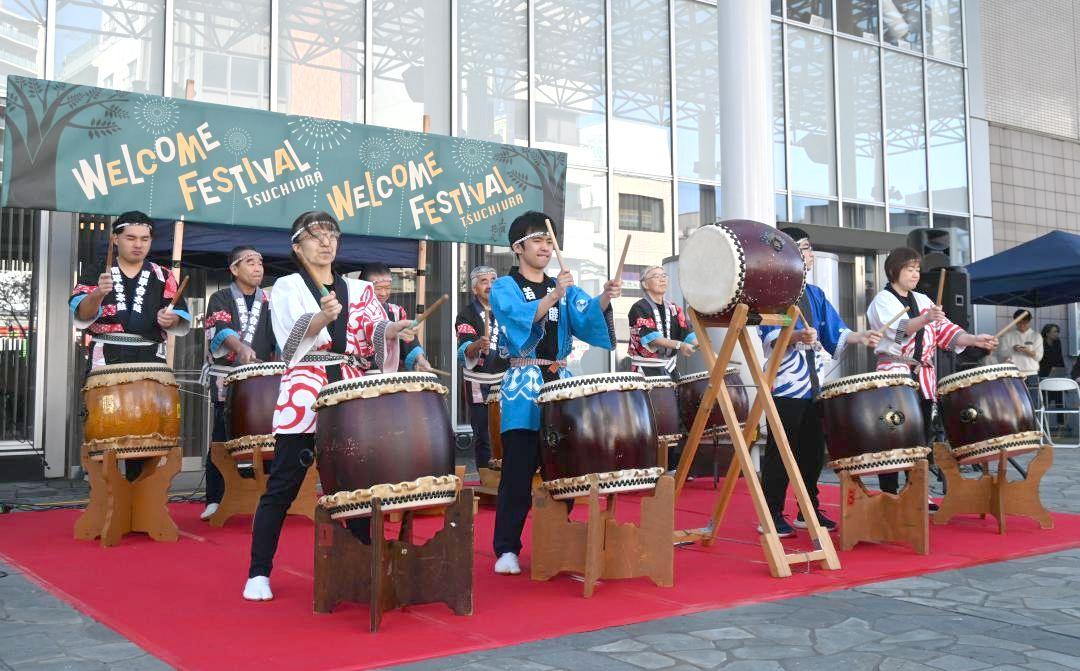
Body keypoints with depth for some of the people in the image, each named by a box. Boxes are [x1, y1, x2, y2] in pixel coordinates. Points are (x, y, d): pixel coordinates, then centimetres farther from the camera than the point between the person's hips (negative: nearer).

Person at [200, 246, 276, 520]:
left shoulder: (269, 302, 16)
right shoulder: (220, 299, 6)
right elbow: (221, 330, -12)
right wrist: (241, 347, -33)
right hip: (227, 381, -2)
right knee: (222, 440, -2)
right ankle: (215, 500, 5)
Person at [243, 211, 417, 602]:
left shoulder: (359, 290, 16)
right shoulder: (287, 287, 6)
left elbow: (375, 330, 0)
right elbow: (294, 335, -12)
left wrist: (394, 330, -23)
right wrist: (323, 316, -32)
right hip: (303, 398, -3)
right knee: (282, 488, 0)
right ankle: (258, 573, 9)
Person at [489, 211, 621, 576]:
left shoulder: (566, 288, 14)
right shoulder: (504, 288, 1)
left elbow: (588, 316, -4)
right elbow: (522, 318, -19)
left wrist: (605, 298, -25)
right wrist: (553, 295, -33)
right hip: (523, 388, -4)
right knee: (518, 473, -5)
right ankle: (507, 549, 4)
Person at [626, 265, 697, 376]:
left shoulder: (673, 308, 11)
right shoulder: (639, 308, -8)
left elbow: (688, 333, 2)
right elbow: (651, 337, -20)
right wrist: (679, 345, -32)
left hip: (669, 367, 6)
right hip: (646, 369, -6)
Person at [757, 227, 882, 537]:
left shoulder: (815, 293, 17)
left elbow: (835, 334, 14)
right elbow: (769, 335, -17)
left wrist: (861, 337, -4)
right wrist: (796, 336, -35)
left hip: (815, 384, 7)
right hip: (785, 384, -7)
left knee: (813, 450, 12)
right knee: (779, 452, -4)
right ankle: (772, 516, 3)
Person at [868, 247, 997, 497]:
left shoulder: (923, 300, 17)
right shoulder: (882, 301, -2)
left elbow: (945, 330, 10)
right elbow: (899, 330, -20)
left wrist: (975, 340, -6)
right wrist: (925, 319, -37)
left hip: (923, 377, 6)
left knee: (923, 437, 6)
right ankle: (889, 495, -1)